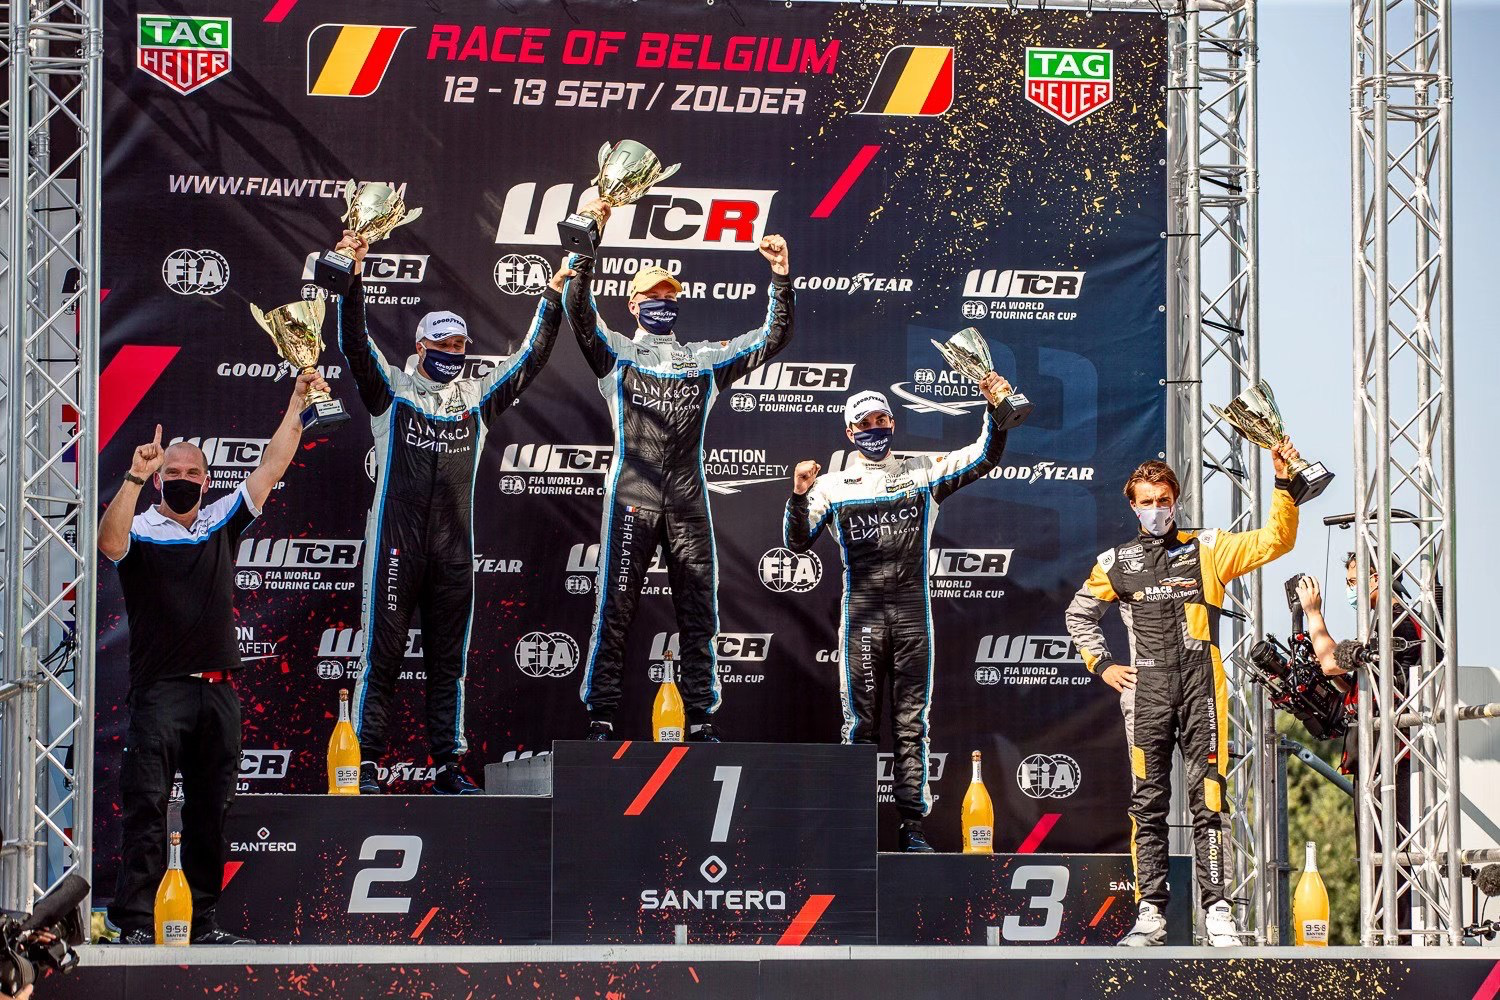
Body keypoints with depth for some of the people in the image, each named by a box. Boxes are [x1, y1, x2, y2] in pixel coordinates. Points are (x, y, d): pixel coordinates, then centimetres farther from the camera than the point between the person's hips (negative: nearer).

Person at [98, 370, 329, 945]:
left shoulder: (222, 521, 14)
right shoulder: (140, 530, 0)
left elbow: (272, 468, 13)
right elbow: (109, 543, -23)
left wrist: (298, 405, 9)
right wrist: (134, 478, -29)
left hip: (217, 691, 5)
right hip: (159, 690, -5)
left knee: (211, 810, 8)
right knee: (146, 805, -9)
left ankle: (201, 921, 14)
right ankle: (135, 923, -11)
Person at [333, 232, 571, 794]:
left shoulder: (477, 398, 13)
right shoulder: (392, 389, 3)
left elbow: (530, 359, 14)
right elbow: (355, 344, -9)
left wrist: (554, 299, 9)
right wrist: (352, 280, -20)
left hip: (454, 551, 4)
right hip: (397, 546, -4)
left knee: (449, 662, 7)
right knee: (383, 655, -3)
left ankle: (448, 766, 12)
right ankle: (367, 764, 0)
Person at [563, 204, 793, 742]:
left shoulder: (706, 359, 20)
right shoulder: (616, 351, 12)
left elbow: (773, 338, 15)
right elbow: (581, 313, -5)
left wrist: (781, 279, 0)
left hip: (689, 499, 3)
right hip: (632, 494, -3)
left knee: (699, 611, 1)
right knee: (615, 605, -6)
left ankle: (699, 718, 7)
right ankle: (601, 715, -4)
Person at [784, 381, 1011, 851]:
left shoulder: (923, 473, 10)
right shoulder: (833, 485, 10)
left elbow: (985, 457, 5)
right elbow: (798, 542, 4)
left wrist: (996, 410, -12)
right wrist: (799, 497, -13)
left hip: (912, 611, 0)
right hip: (861, 613, 0)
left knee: (912, 723, 1)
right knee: (861, 722, 0)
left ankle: (913, 823, 3)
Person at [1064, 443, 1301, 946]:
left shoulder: (1207, 549, 10)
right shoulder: (1116, 563, 14)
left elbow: (1275, 541, 5)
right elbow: (1079, 615, 27)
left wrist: (1283, 484, -5)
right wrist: (1102, 665, 15)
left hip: (1201, 688, -1)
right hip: (1146, 692, 1)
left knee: (1207, 800, -6)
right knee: (1148, 804, 0)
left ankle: (1217, 909, -4)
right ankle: (1150, 913, 2)